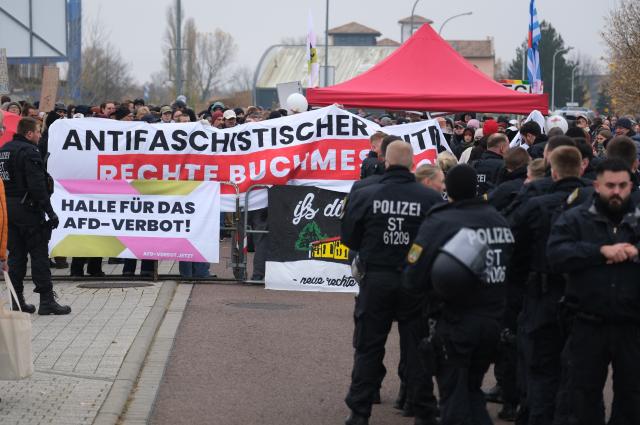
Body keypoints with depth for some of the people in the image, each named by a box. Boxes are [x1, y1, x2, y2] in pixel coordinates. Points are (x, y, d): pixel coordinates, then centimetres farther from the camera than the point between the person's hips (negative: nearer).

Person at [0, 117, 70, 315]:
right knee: (39, 254, -4)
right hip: (27, 209, -8)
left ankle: (17, 300, 12)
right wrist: (49, 211, -19)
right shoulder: (29, 152, -15)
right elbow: (37, 185, -21)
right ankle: (46, 300, -4)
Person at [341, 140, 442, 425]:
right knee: (417, 347, 10)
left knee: (368, 347, 10)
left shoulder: (364, 196, -8)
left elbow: (348, 238, 0)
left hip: (375, 281, 0)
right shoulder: (431, 199, -10)